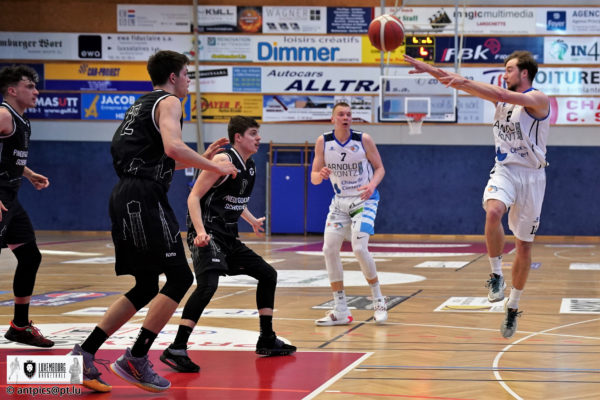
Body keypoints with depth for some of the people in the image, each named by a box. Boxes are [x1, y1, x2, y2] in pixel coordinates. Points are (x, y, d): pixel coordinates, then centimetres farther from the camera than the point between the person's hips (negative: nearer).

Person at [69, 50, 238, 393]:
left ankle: (85, 354, 9)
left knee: (146, 287, 13)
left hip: (126, 198, 10)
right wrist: (214, 167, -11)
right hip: (145, 199, -10)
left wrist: (203, 157, 31)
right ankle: (135, 360, -8)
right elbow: (173, 147, -22)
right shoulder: (168, 102, -3)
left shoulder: (142, 105, 26)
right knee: (180, 278, -7)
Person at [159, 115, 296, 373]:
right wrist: (200, 231, -29)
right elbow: (194, 197, -17)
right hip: (208, 235, -10)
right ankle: (176, 350, -28)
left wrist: (252, 221, 43)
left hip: (228, 237, 10)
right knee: (208, 284, -28)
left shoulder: (250, 167, 12)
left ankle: (267, 341, 25)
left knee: (267, 274, 15)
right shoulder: (223, 161, -15)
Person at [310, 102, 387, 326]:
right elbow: (313, 177, -2)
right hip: (340, 201, 4)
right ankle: (340, 311, 3)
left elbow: (379, 168, -3)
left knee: (359, 248, -19)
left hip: (364, 200, -4)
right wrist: (321, 175, -26)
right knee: (329, 249, -6)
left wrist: (372, 185, -24)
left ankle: (378, 300, 2)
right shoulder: (323, 142, -4)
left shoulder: (364, 140, -11)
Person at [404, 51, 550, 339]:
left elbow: (504, 96, -28)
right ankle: (496, 275, -16)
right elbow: (462, 85, 4)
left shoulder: (538, 100, -11)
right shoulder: (502, 95, 7)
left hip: (531, 176, -3)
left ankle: (512, 307, 21)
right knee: (493, 212, -32)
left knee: (524, 248, 5)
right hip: (504, 171, 3)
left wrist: (465, 81, -34)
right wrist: (428, 69, -5)